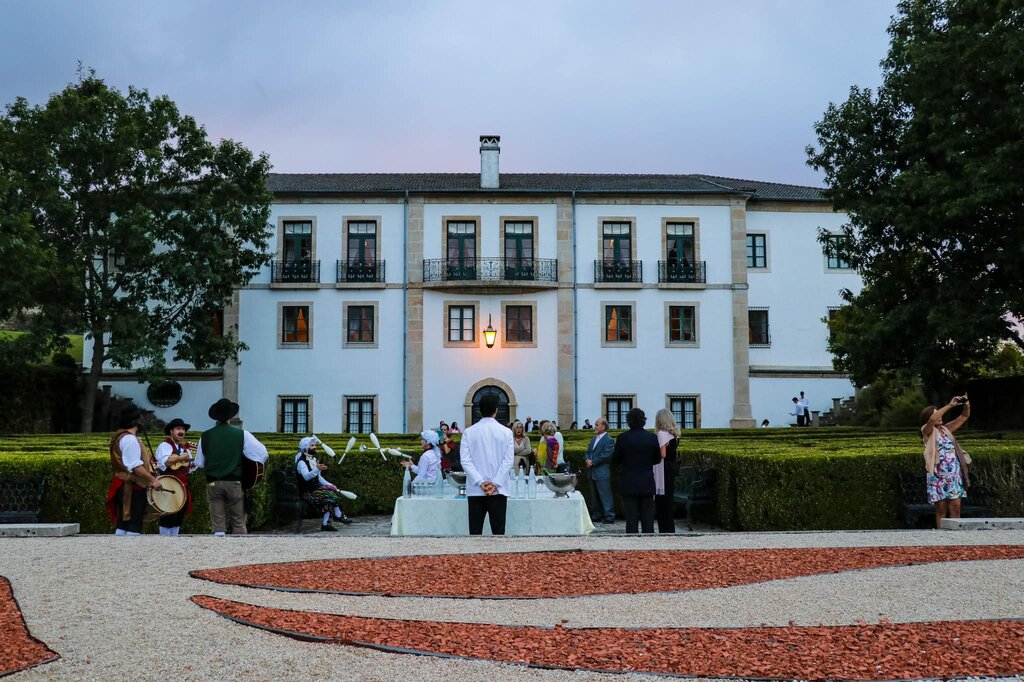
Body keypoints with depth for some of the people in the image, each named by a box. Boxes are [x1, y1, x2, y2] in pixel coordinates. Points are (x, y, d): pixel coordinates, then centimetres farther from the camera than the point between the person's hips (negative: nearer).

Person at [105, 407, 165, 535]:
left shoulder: (119, 436, 17)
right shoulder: (130, 439, -16)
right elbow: (135, 466, -23)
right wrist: (153, 480, -21)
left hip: (123, 486, 10)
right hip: (132, 488, -10)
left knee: (122, 523, 12)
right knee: (134, 526, -7)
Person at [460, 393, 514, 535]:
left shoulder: (469, 432, 0)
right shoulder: (506, 432, -1)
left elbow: (465, 460, -6)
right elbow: (508, 461, -7)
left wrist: (480, 482, -9)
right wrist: (495, 484, -8)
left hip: (475, 491, 1)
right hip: (498, 491, 0)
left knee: (475, 531, 4)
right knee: (498, 531, 2)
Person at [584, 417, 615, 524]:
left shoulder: (609, 440, -10)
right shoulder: (594, 438, 17)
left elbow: (605, 456, -18)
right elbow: (587, 452, 16)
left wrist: (593, 462, -16)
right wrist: (587, 459, -5)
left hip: (602, 473, -9)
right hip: (592, 473, 9)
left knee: (605, 495, -7)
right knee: (595, 495, 15)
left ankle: (609, 516, -3)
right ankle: (596, 515, 24)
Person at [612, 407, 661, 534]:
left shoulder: (623, 438, -11)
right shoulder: (652, 438, -4)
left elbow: (614, 460, -4)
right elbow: (657, 459, 6)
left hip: (629, 484, -2)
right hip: (647, 484, 2)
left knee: (631, 519, 3)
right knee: (648, 519, 9)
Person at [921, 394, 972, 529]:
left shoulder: (946, 429, 17)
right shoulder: (927, 431, 0)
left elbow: (964, 417, 16)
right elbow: (933, 419, -21)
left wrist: (967, 405, -5)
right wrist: (950, 405, -20)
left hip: (954, 474, 5)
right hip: (938, 474, -5)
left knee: (955, 506, -1)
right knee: (941, 508, -4)